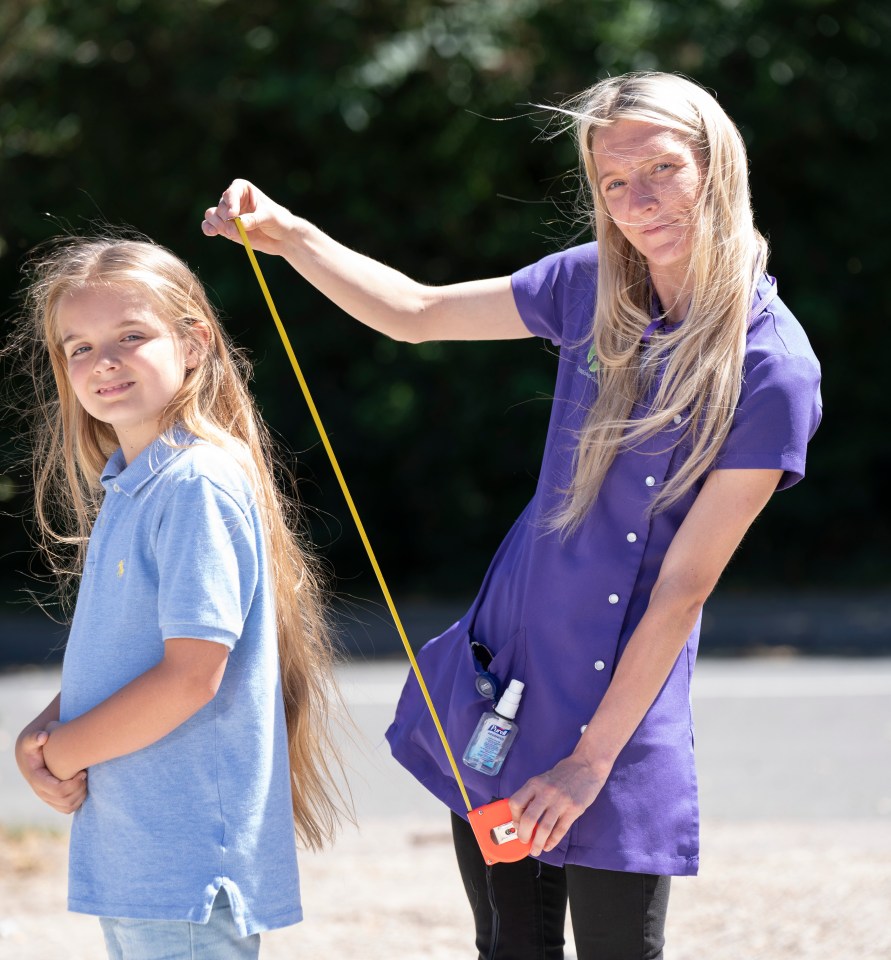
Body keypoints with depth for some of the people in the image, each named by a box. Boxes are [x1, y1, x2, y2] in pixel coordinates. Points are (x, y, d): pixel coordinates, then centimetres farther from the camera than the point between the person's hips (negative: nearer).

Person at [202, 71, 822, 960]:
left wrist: (592, 760, -14)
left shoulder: (773, 368, -16)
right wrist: (289, 235, -3)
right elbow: (414, 312, 12)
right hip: (500, 675, 5)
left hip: (625, 694, -5)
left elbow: (685, 585, -15)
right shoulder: (593, 287, -1)